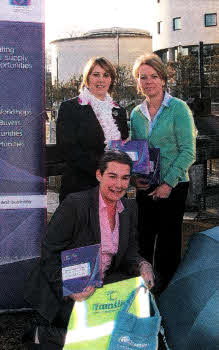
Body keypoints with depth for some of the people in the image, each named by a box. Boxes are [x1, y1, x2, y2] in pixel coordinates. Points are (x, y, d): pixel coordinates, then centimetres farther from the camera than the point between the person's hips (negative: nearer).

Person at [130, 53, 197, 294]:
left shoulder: (178, 108, -7)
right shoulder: (136, 114, 8)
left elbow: (187, 152, -11)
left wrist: (168, 183, -15)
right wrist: (134, 176, -3)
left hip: (172, 188, -4)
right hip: (145, 188, 5)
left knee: (168, 244, 4)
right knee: (143, 240, 11)